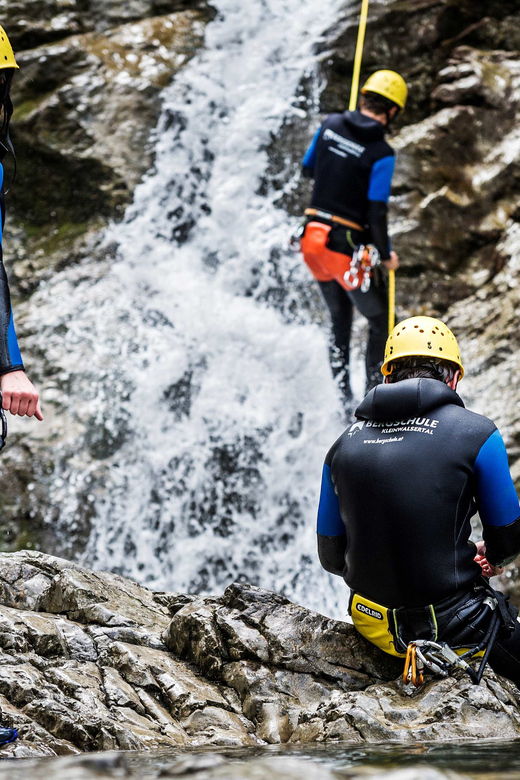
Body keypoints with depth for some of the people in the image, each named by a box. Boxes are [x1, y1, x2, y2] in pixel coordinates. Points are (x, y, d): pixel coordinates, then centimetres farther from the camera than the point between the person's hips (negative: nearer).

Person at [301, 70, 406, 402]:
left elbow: (308, 169, 14)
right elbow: (376, 212, -17)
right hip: (349, 247, -6)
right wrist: (387, 255, -3)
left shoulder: (331, 124, 0)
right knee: (381, 323, 13)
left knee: (340, 321, 24)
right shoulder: (382, 154, -17)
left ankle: (340, 395, 25)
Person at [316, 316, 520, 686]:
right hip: (452, 628, -6)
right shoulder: (476, 433, -10)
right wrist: (489, 555, 23)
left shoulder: (344, 445, 2)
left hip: (375, 626, 6)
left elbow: (331, 556, 7)